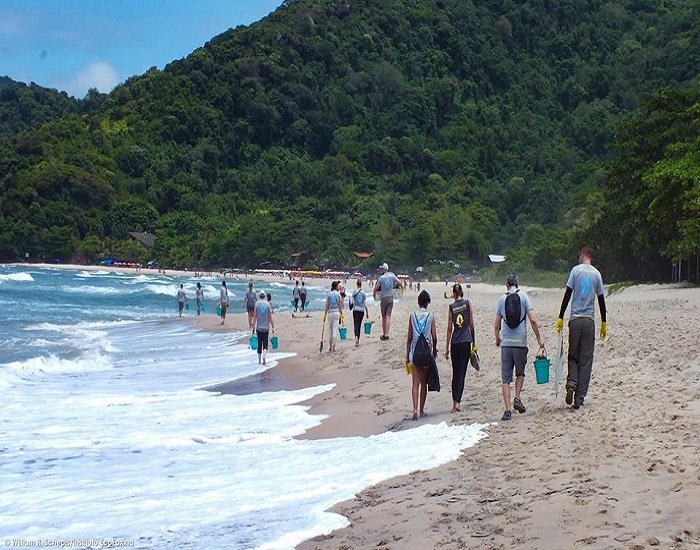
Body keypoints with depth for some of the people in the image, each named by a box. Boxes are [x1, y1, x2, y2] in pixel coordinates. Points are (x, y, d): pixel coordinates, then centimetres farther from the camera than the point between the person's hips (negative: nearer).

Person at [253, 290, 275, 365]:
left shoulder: (257, 304, -2)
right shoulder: (267, 304, -2)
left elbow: (254, 316, -5)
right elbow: (270, 316, -3)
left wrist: (253, 326, 0)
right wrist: (273, 326, 2)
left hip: (258, 327, 0)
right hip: (266, 327, 0)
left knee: (259, 344, 9)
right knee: (265, 344, 4)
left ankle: (259, 360, 14)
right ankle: (264, 356, -19)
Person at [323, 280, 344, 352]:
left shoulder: (329, 294, 3)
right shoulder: (338, 294, -2)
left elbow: (327, 306, 1)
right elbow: (340, 306, -2)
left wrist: (325, 315, 4)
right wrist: (341, 315, 3)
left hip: (330, 313, 2)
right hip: (337, 312, -2)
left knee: (330, 329, 11)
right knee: (335, 329, -1)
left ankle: (330, 347, 14)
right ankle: (333, 346, -8)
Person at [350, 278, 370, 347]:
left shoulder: (354, 292, -4)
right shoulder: (363, 292, -1)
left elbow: (351, 302, -2)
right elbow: (365, 304, -1)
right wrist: (367, 313, 5)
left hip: (355, 310, -2)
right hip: (361, 310, 2)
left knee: (356, 325, -8)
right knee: (359, 325, 13)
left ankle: (356, 337, -32)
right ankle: (358, 340, 18)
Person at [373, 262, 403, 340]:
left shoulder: (381, 278, -6)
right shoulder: (392, 276, 1)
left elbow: (376, 288, -3)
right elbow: (400, 283, 5)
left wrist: (374, 295, 15)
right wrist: (402, 289, 25)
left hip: (383, 298, -2)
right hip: (391, 297, 2)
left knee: (384, 317, 9)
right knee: (388, 317, -3)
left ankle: (384, 334, 15)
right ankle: (386, 334, -11)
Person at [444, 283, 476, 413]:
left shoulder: (451, 307, 2)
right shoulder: (468, 303, 0)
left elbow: (449, 328, 3)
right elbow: (471, 324, 1)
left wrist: (447, 347, 9)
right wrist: (474, 342, 11)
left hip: (455, 343, 1)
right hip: (466, 342, -1)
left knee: (455, 373, 11)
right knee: (461, 373, 0)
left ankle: (454, 402, 12)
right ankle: (457, 402, -8)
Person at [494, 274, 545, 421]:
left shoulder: (502, 299, 5)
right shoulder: (523, 296, 1)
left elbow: (497, 325, 8)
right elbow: (533, 320, -7)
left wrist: (497, 339, 26)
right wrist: (539, 339, 2)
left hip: (506, 343, 1)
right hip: (520, 343, -1)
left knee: (506, 378, 3)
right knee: (520, 373, 21)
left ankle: (508, 410, -4)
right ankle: (517, 398, 3)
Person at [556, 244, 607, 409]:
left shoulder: (576, 270, -1)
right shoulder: (597, 274, 5)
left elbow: (567, 295, -4)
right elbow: (601, 300, 8)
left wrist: (560, 318, 1)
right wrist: (604, 323, 16)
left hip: (575, 320, -1)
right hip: (590, 321, 1)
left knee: (573, 357, 11)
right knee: (586, 360, 5)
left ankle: (571, 385, -13)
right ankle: (579, 398, 4)